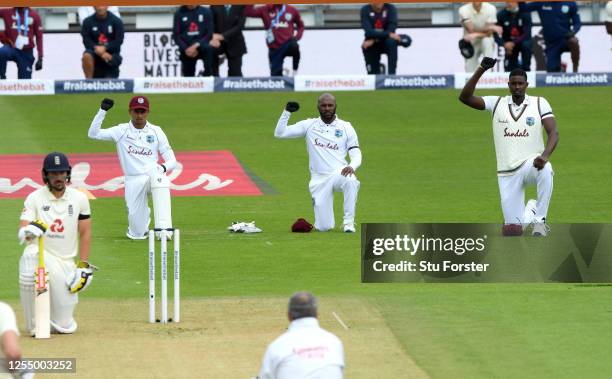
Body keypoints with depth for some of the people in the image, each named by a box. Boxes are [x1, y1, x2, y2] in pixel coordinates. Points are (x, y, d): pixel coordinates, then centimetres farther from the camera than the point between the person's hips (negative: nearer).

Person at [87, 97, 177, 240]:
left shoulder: (156, 132, 7)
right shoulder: (121, 131, 5)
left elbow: (172, 161, 5)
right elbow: (93, 134, -5)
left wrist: (164, 167, -18)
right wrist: (102, 110, -14)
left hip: (153, 175, 0)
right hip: (133, 180, 0)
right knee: (138, 234, -10)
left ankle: (163, 228, -39)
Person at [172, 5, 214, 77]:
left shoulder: (206, 12, 0)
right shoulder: (179, 13, 2)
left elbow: (209, 33, -3)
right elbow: (176, 35, 2)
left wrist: (197, 46, -14)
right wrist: (185, 49, -12)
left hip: (201, 48, -2)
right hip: (187, 51, 2)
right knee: (188, 76, 3)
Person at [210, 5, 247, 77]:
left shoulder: (241, 6, -7)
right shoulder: (215, 6, -3)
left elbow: (240, 26, -15)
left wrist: (222, 36, -25)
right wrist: (213, 37, -26)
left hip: (234, 44, -1)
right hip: (217, 43, 1)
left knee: (235, 74, 1)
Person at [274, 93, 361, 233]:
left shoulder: (346, 127, 7)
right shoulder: (309, 125, 8)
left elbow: (356, 155, 1)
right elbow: (279, 133, 4)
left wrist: (352, 167, -21)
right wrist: (287, 112, -8)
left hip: (339, 174, -1)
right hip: (319, 180, 1)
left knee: (351, 181, -40)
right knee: (323, 227, -9)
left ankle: (349, 222, -24)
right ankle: (326, 219, 29)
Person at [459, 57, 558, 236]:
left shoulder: (539, 103, 1)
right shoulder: (497, 103, 5)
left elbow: (553, 132, -8)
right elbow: (465, 97, -5)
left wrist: (544, 156, -28)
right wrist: (481, 70, -16)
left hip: (531, 163, -2)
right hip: (507, 173, 2)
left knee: (545, 170, -41)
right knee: (512, 229, -1)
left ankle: (539, 219, -26)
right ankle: (529, 211, 35)